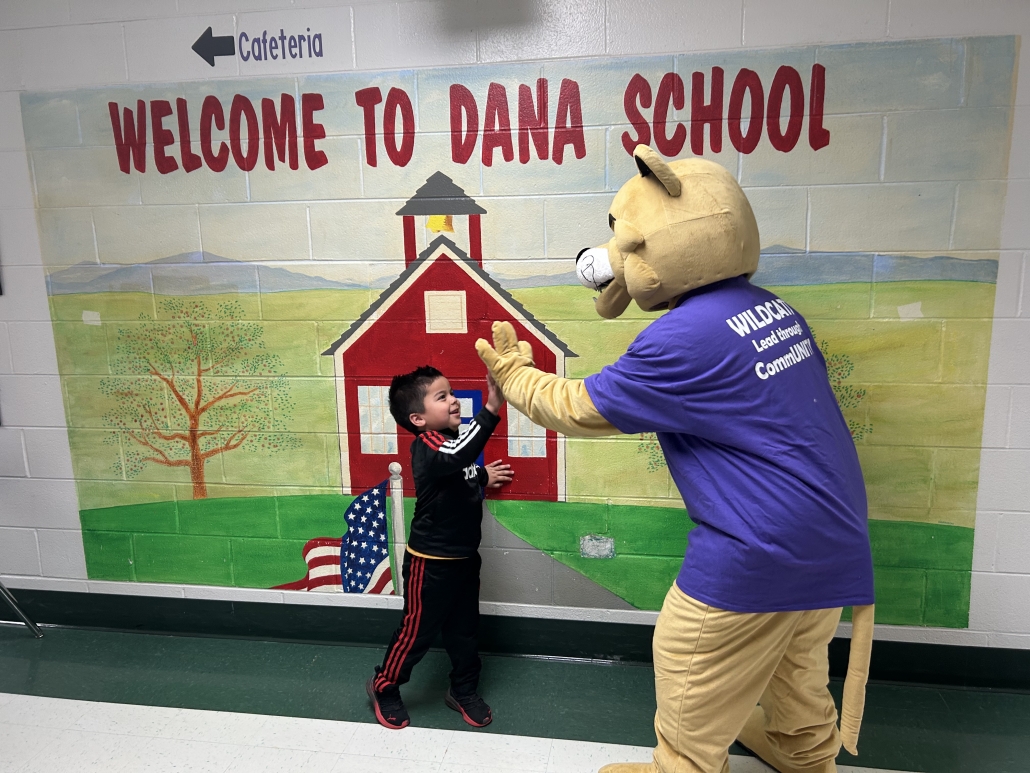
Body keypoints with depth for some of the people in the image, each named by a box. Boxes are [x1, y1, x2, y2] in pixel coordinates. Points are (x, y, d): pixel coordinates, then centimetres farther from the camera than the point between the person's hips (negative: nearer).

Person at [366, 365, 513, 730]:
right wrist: (491, 409, -54)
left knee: (464, 629, 19)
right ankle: (384, 687, 33)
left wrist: (481, 477, 13)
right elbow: (457, 457, -50)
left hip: (464, 557, 8)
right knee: (417, 630, 9)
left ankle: (464, 691, 38)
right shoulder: (427, 445, -24)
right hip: (430, 563, -8)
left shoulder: (455, 439, 3)